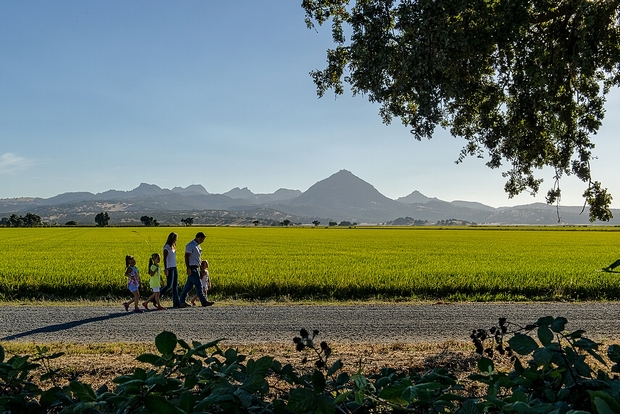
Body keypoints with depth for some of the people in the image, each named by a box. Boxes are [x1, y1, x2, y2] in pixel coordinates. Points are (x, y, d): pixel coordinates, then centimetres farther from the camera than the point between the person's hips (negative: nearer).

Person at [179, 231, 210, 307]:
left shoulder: (198, 245, 15)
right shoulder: (190, 245, -14)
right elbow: (186, 257, -17)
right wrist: (188, 268, -22)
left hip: (196, 268, 9)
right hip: (192, 268, -9)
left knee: (189, 285, 10)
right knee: (198, 285, -6)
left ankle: (182, 301, 15)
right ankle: (203, 302, -1)